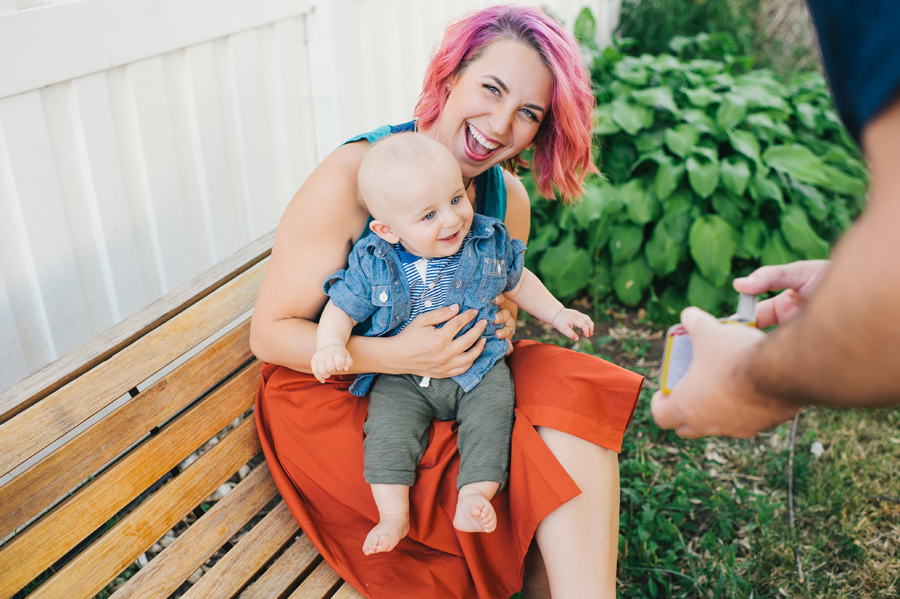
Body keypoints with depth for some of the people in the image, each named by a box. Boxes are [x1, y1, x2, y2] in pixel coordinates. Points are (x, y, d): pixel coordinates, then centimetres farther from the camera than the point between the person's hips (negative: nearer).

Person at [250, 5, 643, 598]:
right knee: (551, 465, -20)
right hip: (336, 396, -5)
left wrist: (500, 325, -11)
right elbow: (269, 333, -17)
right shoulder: (350, 178, -20)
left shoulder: (509, 197, -2)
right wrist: (398, 355, -30)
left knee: (578, 397, -20)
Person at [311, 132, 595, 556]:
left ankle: (474, 497, -17)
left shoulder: (490, 243, -5)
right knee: (387, 424, -20)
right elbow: (341, 309, -3)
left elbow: (518, 282, 14)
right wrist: (330, 346, -22)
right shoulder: (371, 264, -11)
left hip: (479, 366, 1)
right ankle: (393, 514, -13)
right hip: (404, 378, -1)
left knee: (493, 410, -22)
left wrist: (557, 314, 11)